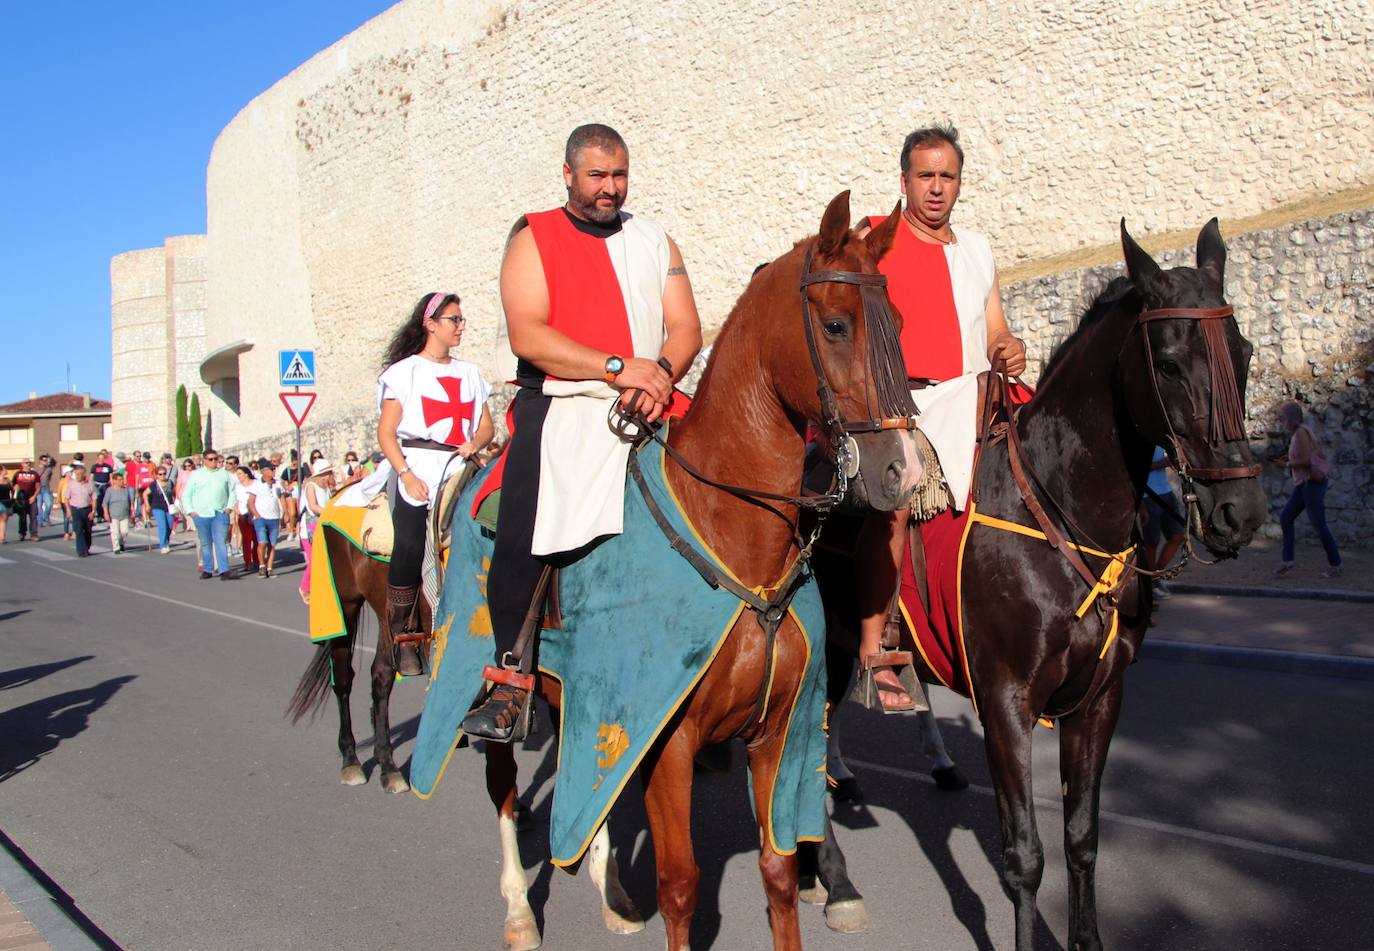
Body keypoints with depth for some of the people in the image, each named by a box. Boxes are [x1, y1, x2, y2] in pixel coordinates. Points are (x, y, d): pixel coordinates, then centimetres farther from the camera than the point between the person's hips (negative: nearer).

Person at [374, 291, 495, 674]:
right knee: (410, 548, -14)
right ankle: (403, 639, -6)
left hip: (460, 470, 4)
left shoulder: (469, 373, 19)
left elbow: (486, 425, 20)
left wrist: (474, 443, -2)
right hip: (418, 470, -4)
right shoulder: (404, 372, 6)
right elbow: (386, 432, 0)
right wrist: (406, 475, -13)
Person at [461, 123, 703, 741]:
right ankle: (511, 678, -2)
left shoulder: (655, 240, 19)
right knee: (520, 541, -18)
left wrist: (659, 376, -13)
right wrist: (618, 367, -15)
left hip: (650, 410, 4)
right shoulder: (534, 238, 8)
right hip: (561, 409, -3)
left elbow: (686, 329, 9)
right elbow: (527, 336, -6)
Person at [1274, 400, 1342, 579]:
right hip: (1304, 484, 10)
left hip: (1312, 482, -10)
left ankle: (1335, 565, 4)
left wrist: (1288, 464, -5)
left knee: (1319, 524, -4)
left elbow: (1305, 460, -22)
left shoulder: (1301, 432, -15)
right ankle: (1288, 560, 12)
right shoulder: (1297, 434, 13)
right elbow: (1322, 456, 17)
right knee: (1286, 518, 9)